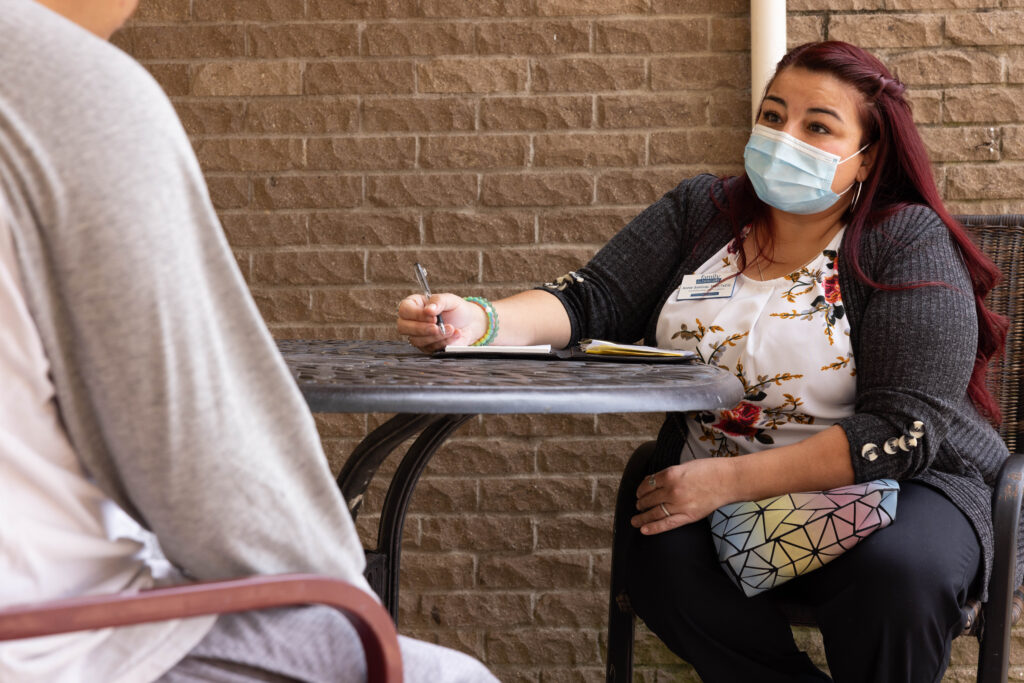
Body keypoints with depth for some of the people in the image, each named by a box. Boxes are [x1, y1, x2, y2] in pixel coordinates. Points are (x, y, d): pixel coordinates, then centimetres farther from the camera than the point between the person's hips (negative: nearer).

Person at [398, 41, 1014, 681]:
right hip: (720, 494, 4)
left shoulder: (909, 242, -8)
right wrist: (481, 321, -23)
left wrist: (731, 478, -22)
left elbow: (905, 428, -16)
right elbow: (593, 300, 0)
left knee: (897, 571, -35)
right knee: (661, 559, -28)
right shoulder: (702, 211, 8)